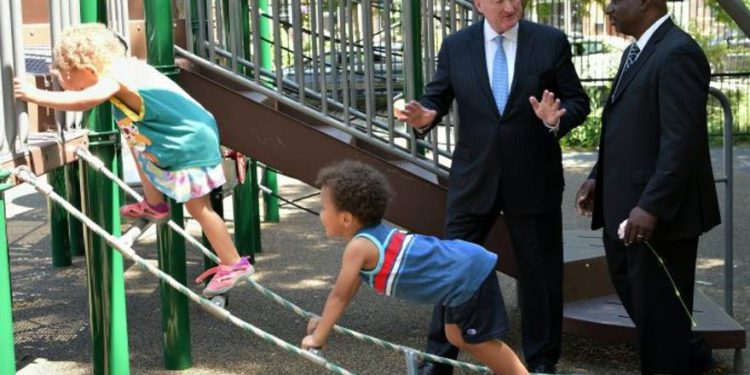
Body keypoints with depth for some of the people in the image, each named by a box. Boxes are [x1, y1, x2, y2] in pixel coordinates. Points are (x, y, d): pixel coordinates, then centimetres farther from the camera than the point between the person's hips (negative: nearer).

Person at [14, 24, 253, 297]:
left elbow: (83, 100, -39)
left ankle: (235, 265, 8)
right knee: (134, 141, 23)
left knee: (197, 207, -1)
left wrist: (36, 95, -34)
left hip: (191, 143, -9)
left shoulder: (115, 78, -22)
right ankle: (154, 205, 27)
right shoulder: (124, 68, 6)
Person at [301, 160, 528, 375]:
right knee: (457, 337, 23)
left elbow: (339, 296, -10)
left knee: (479, 342, 2)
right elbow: (350, 289, 24)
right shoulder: (373, 236, 10)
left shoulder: (359, 247, -18)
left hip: (469, 277, -10)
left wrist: (317, 338, -1)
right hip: (468, 267, 10)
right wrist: (325, 321, 30)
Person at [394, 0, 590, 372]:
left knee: (541, 273, 11)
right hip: (473, 178, 1)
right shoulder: (455, 46, 0)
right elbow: (437, 98, 3)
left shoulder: (551, 42, -3)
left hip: (533, 179, -1)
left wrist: (557, 118, -22)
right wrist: (424, 115, -20)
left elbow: (578, 101, -1)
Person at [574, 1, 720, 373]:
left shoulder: (677, 53, -18)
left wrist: (652, 206, -26)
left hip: (658, 212, -10)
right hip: (625, 204, 10)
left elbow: (682, 140, -24)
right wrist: (599, 177, 13)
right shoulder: (637, 52, 13)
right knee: (632, 290, 21)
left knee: (657, 306, 3)